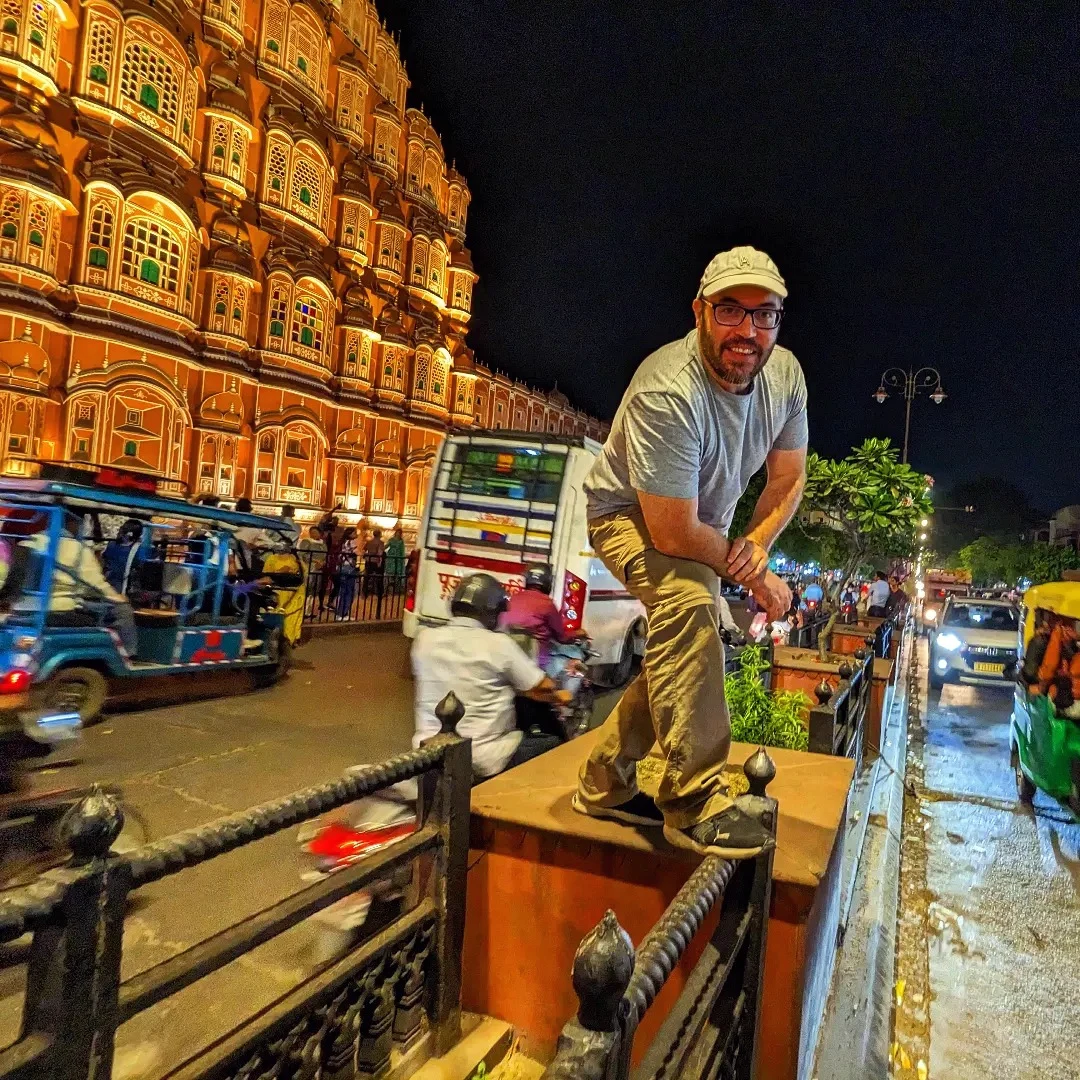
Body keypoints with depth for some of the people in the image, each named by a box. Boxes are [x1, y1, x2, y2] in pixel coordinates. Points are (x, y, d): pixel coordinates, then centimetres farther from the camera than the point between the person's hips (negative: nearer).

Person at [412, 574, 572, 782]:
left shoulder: (425, 638, 1)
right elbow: (542, 689, -5)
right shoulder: (497, 644, -11)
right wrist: (559, 696, 19)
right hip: (485, 761, -5)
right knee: (556, 746, 12)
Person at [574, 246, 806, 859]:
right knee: (689, 604, -35)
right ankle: (695, 799, -25)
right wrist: (754, 576, -19)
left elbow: (789, 479, 0)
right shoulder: (668, 394, -35)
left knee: (695, 651, 5)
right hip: (631, 516, -8)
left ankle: (606, 783, 20)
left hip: (702, 525, 8)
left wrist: (756, 545, -20)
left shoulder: (785, 375, -12)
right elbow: (673, 532, -33)